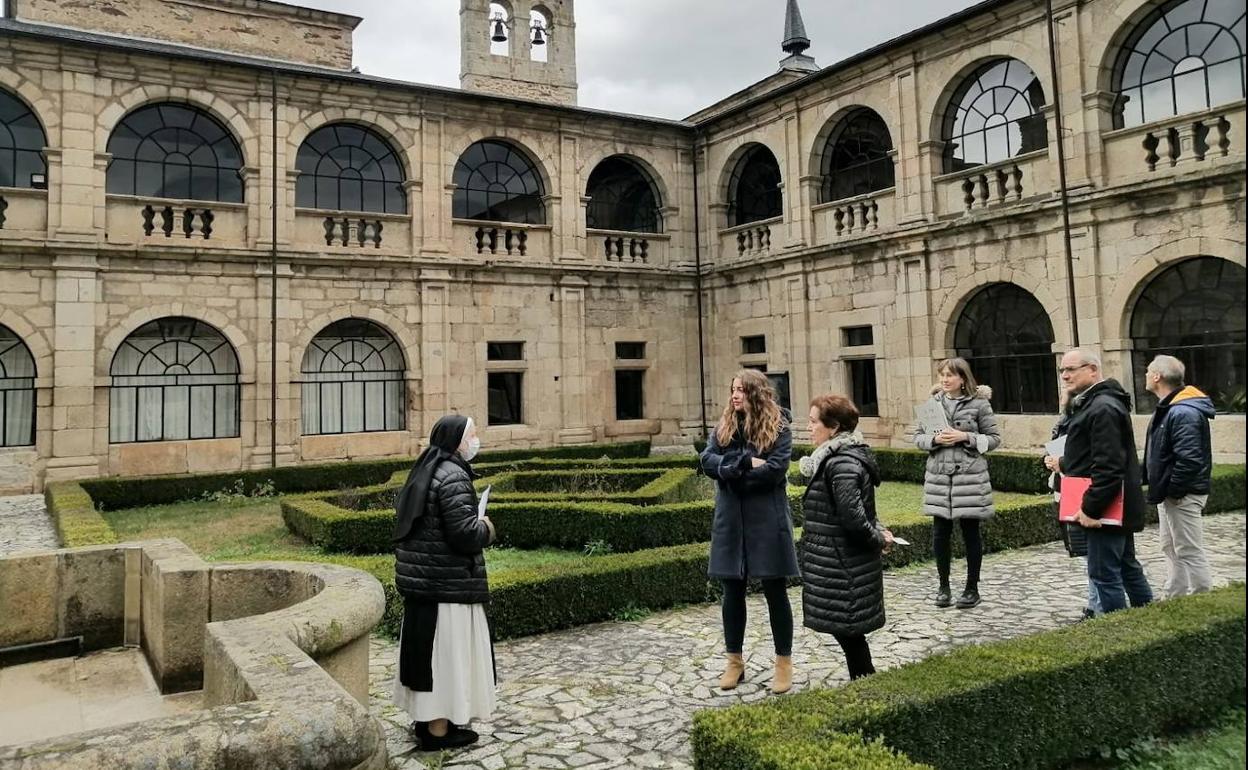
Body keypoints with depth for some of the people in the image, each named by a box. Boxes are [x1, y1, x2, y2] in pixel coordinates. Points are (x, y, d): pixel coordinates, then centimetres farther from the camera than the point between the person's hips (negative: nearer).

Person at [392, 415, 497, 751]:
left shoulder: (423, 470, 11)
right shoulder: (453, 476, -19)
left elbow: (403, 511, 20)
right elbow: (464, 532, -25)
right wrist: (486, 529, -5)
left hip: (419, 575, 9)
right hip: (446, 580, -9)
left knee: (426, 648, 17)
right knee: (446, 650, 1)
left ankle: (424, 717, 29)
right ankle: (439, 729, 11)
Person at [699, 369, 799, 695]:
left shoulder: (777, 428, -6)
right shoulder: (723, 427, 7)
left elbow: (775, 470, -18)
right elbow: (707, 460, -7)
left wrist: (730, 470, -13)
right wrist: (746, 463, -19)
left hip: (767, 519, -4)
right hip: (730, 520, 4)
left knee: (775, 592, 7)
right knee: (733, 591, 12)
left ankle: (784, 662, 21)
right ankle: (734, 661, 25)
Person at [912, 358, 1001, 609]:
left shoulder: (979, 403, -2)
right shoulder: (933, 403, 6)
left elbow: (994, 438, 1)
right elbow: (918, 437, 9)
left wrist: (965, 437, -13)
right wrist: (935, 439, -11)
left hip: (971, 476, -3)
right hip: (938, 476, 3)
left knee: (970, 532, 6)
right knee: (940, 533, 6)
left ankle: (972, 588, 19)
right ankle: (943, 586, 21)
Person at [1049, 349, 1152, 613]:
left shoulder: (1102, 408, -20)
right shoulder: (1091, 403, 14)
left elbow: (1108, 467, -25)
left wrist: (1091, 508, -23)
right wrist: (1065, 463, 12)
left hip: (1104, 508, -11)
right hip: (1119, 508, 11)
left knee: (1104, 573, -3)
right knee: (1127, 566, 20)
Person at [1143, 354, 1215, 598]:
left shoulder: (1184, 413, -23)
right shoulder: (1168, 408, 10)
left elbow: (1189, 459, -29)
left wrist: (1173, 491, -20)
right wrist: (1159, 487, 15)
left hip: (1182, 495, -11)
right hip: (1169, 492, 11)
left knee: (1189, 551, -2)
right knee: (1171, 548, 19)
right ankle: (1174, 599, 30)